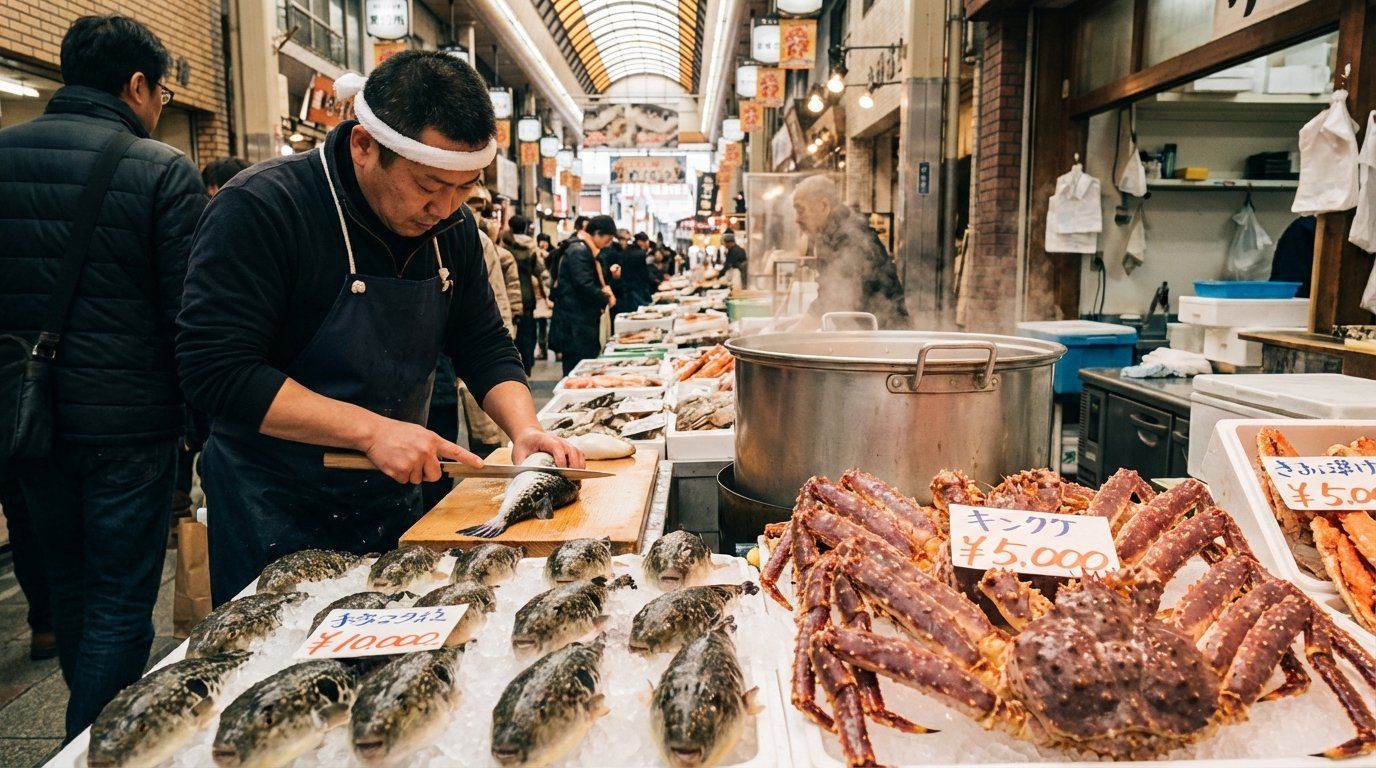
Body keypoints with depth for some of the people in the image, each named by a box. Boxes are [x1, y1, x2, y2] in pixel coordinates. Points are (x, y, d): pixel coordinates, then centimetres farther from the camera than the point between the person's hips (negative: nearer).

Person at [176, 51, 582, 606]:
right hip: (276, 513, -5)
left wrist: (524, 427, -14)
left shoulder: (452, 227, -3)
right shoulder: (259, 210, -21)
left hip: (393, 499, 6)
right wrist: (372, 430, -30)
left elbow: (485, 347, 4)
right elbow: (217, 372, -25)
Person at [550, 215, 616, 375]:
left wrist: (603, 289, 2)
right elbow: (584, 285, -21)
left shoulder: (587, 251, 19)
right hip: (574, 322, -10)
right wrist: (605, 298, -7)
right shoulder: (578, 252, -14)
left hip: (582, 320, 10)